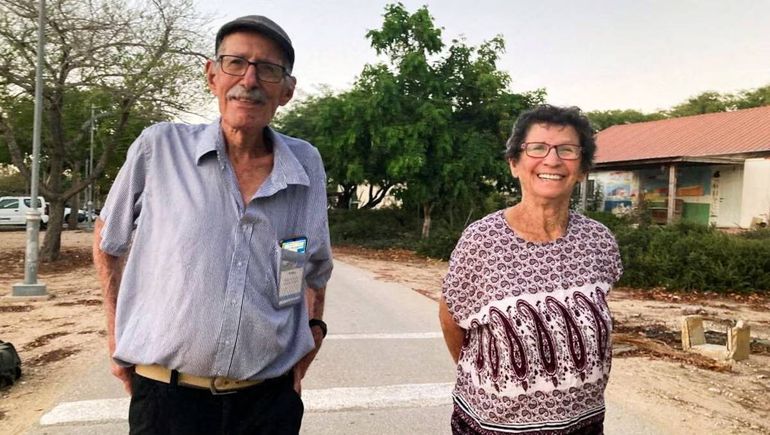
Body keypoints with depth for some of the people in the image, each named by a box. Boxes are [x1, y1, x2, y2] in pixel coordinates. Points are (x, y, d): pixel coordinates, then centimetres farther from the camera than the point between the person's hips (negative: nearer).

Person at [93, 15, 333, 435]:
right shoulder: (159, 147, -6)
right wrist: (116, 334, 8)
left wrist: (313, 330, 6)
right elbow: (108, 241, 9)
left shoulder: (307, 164, 0)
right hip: (166, 398, -2)